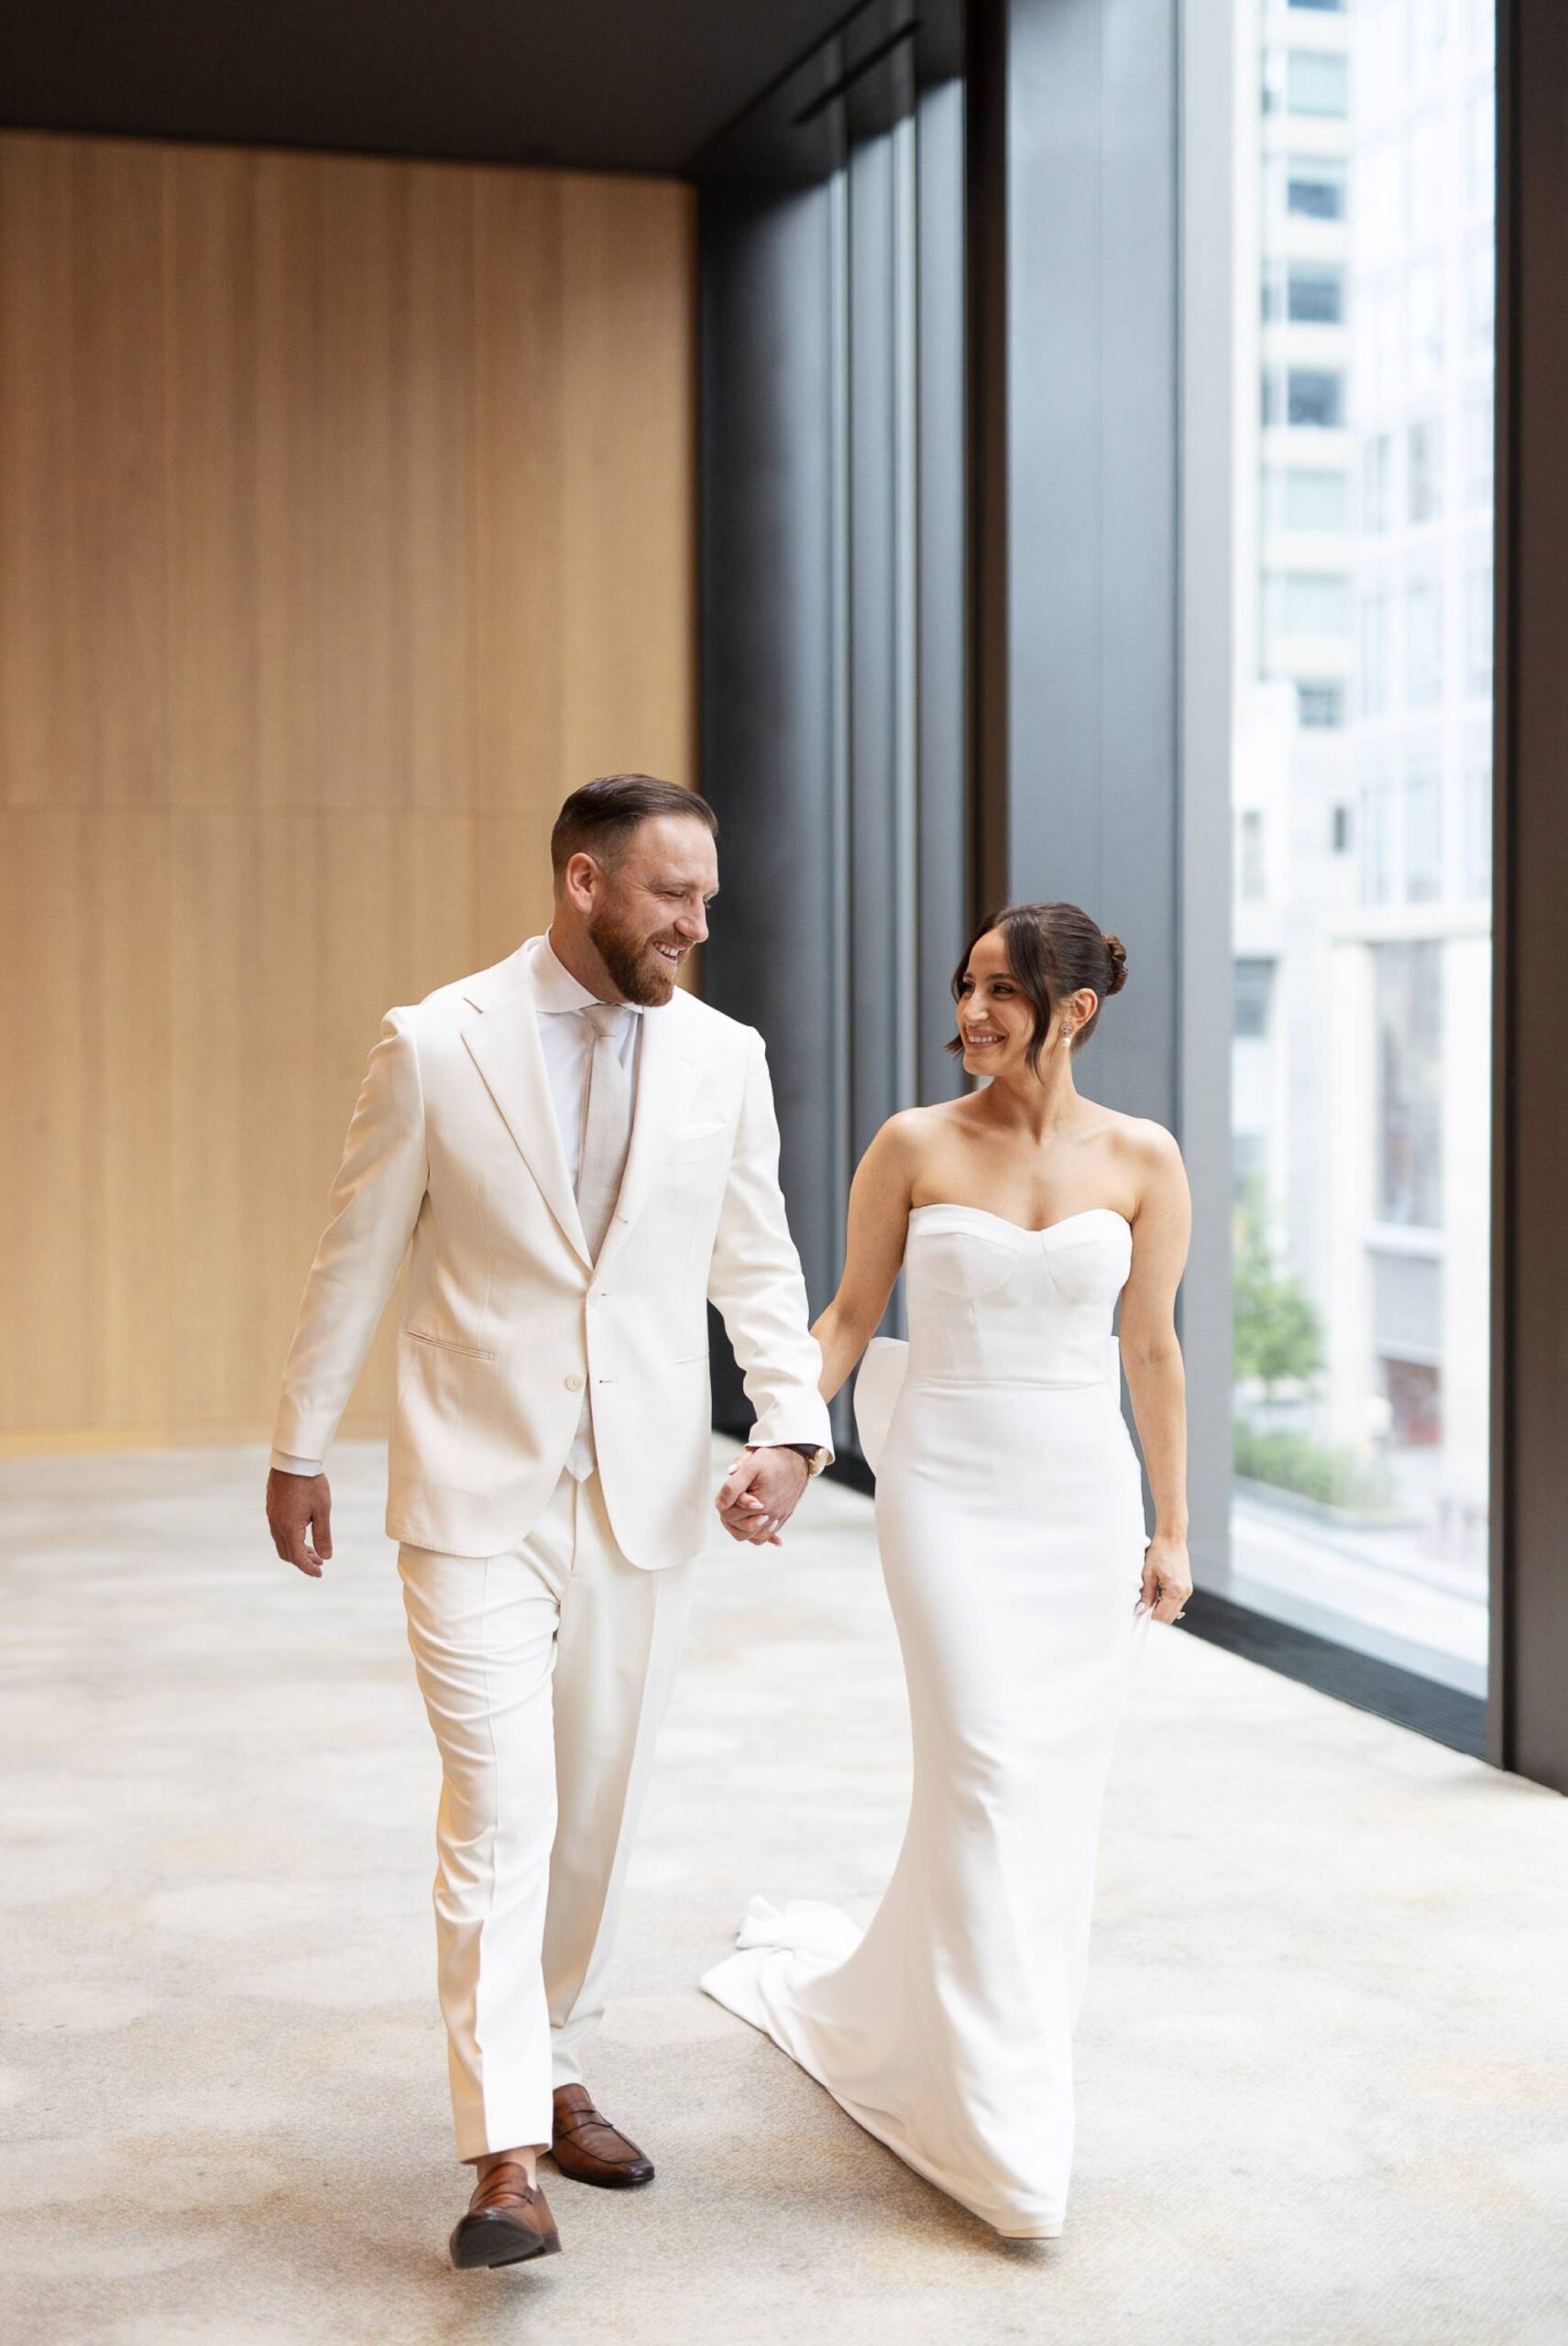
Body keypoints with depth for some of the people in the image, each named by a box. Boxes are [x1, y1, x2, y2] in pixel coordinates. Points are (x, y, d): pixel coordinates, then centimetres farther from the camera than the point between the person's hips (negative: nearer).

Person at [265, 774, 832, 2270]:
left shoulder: (723, 1057, 1)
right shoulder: (434, 1046, -8)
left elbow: (757, 1266, 6)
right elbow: (354, 1257, 0)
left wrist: (790, 1427, -10)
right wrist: (299, 1448, 5)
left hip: (647, 1493, 4)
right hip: (476, 1493, -4)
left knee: (597, 1809, 14)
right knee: (499, 1811, -8)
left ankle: (551, 2074, 33)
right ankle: (505, 2159, -3)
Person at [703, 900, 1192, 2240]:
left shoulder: (1142, 1161, 1)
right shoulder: (914, 1147, -2)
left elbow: (1152, 1350, 6)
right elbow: (850, 1312, 4)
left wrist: (1172, 1529, 6)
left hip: (1085, 1499, 3)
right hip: (948, 1490, -2)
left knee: (1054, 1792, 7)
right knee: (990, 1773, -10)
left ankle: (878, 2007, 30)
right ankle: (1009, 2135, -3)